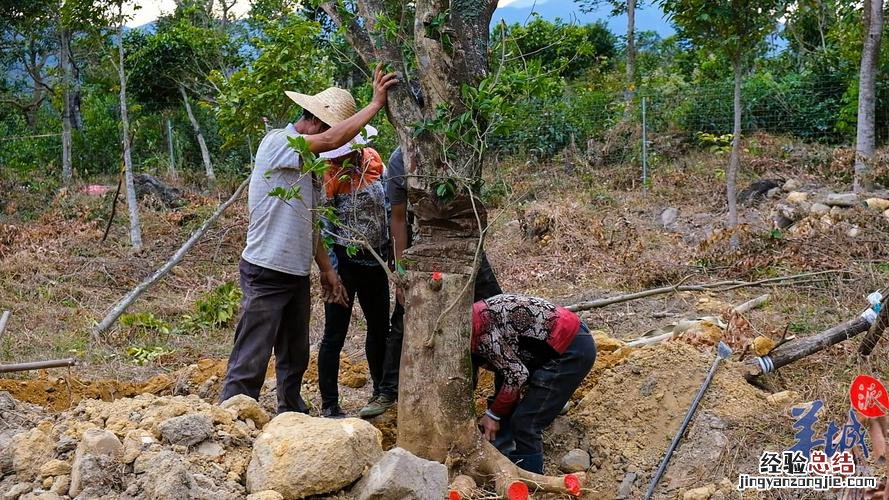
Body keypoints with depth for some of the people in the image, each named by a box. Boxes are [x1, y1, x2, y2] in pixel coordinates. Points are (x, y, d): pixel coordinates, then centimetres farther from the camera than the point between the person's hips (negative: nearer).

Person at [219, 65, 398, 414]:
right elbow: (330, 140, -28)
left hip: (297, 275, 9)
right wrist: (376, 104, -22)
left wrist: (327, 269, 15)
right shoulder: (276, 143, -13)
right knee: (250, 361, -6)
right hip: (266, 274, -9)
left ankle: (292, 416, 34)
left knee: (295, 356, 20)